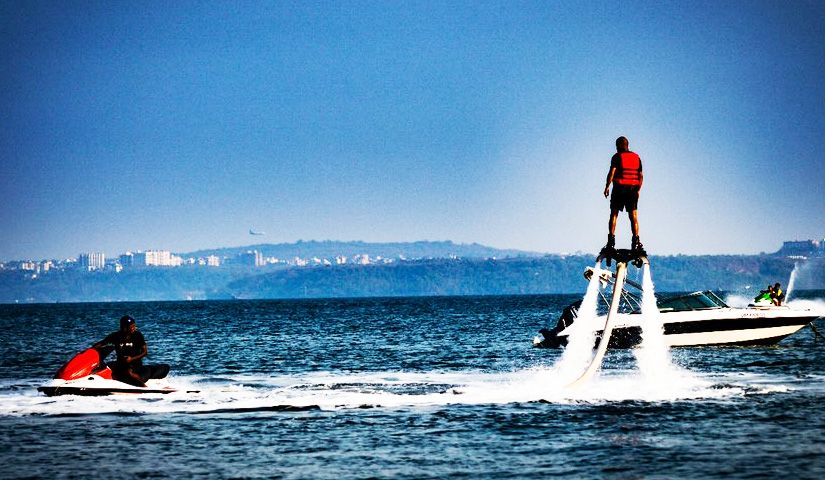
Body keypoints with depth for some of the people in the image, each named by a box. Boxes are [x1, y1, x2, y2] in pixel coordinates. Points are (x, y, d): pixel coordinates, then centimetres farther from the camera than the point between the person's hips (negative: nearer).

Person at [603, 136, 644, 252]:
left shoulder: (617, 157, -4)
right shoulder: (637, 157, 12)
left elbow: (611, 173, -12)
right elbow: (641, 176, 11)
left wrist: (607, 187, -7)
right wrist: (638, 189, 19)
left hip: (619, 188, -4)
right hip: (633, 189, 4)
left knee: (614, 214, 3)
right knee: (633, 215, 4)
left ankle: (611, 240, -3)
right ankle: (636, 241, -5)